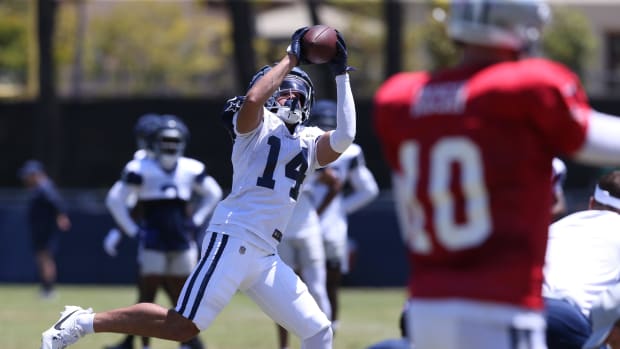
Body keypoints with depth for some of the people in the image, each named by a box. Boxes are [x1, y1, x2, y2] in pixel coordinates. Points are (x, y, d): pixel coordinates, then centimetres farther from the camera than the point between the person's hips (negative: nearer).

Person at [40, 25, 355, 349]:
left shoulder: (308, 143, 20)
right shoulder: (258, 123, 3)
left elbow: (344, 137, 1)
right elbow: (253, 98, -20)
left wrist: (342, 76, 3)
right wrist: (291, 58, -11)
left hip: (266, 257, 7)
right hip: (233, 238, -7)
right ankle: (83, 322, -8)